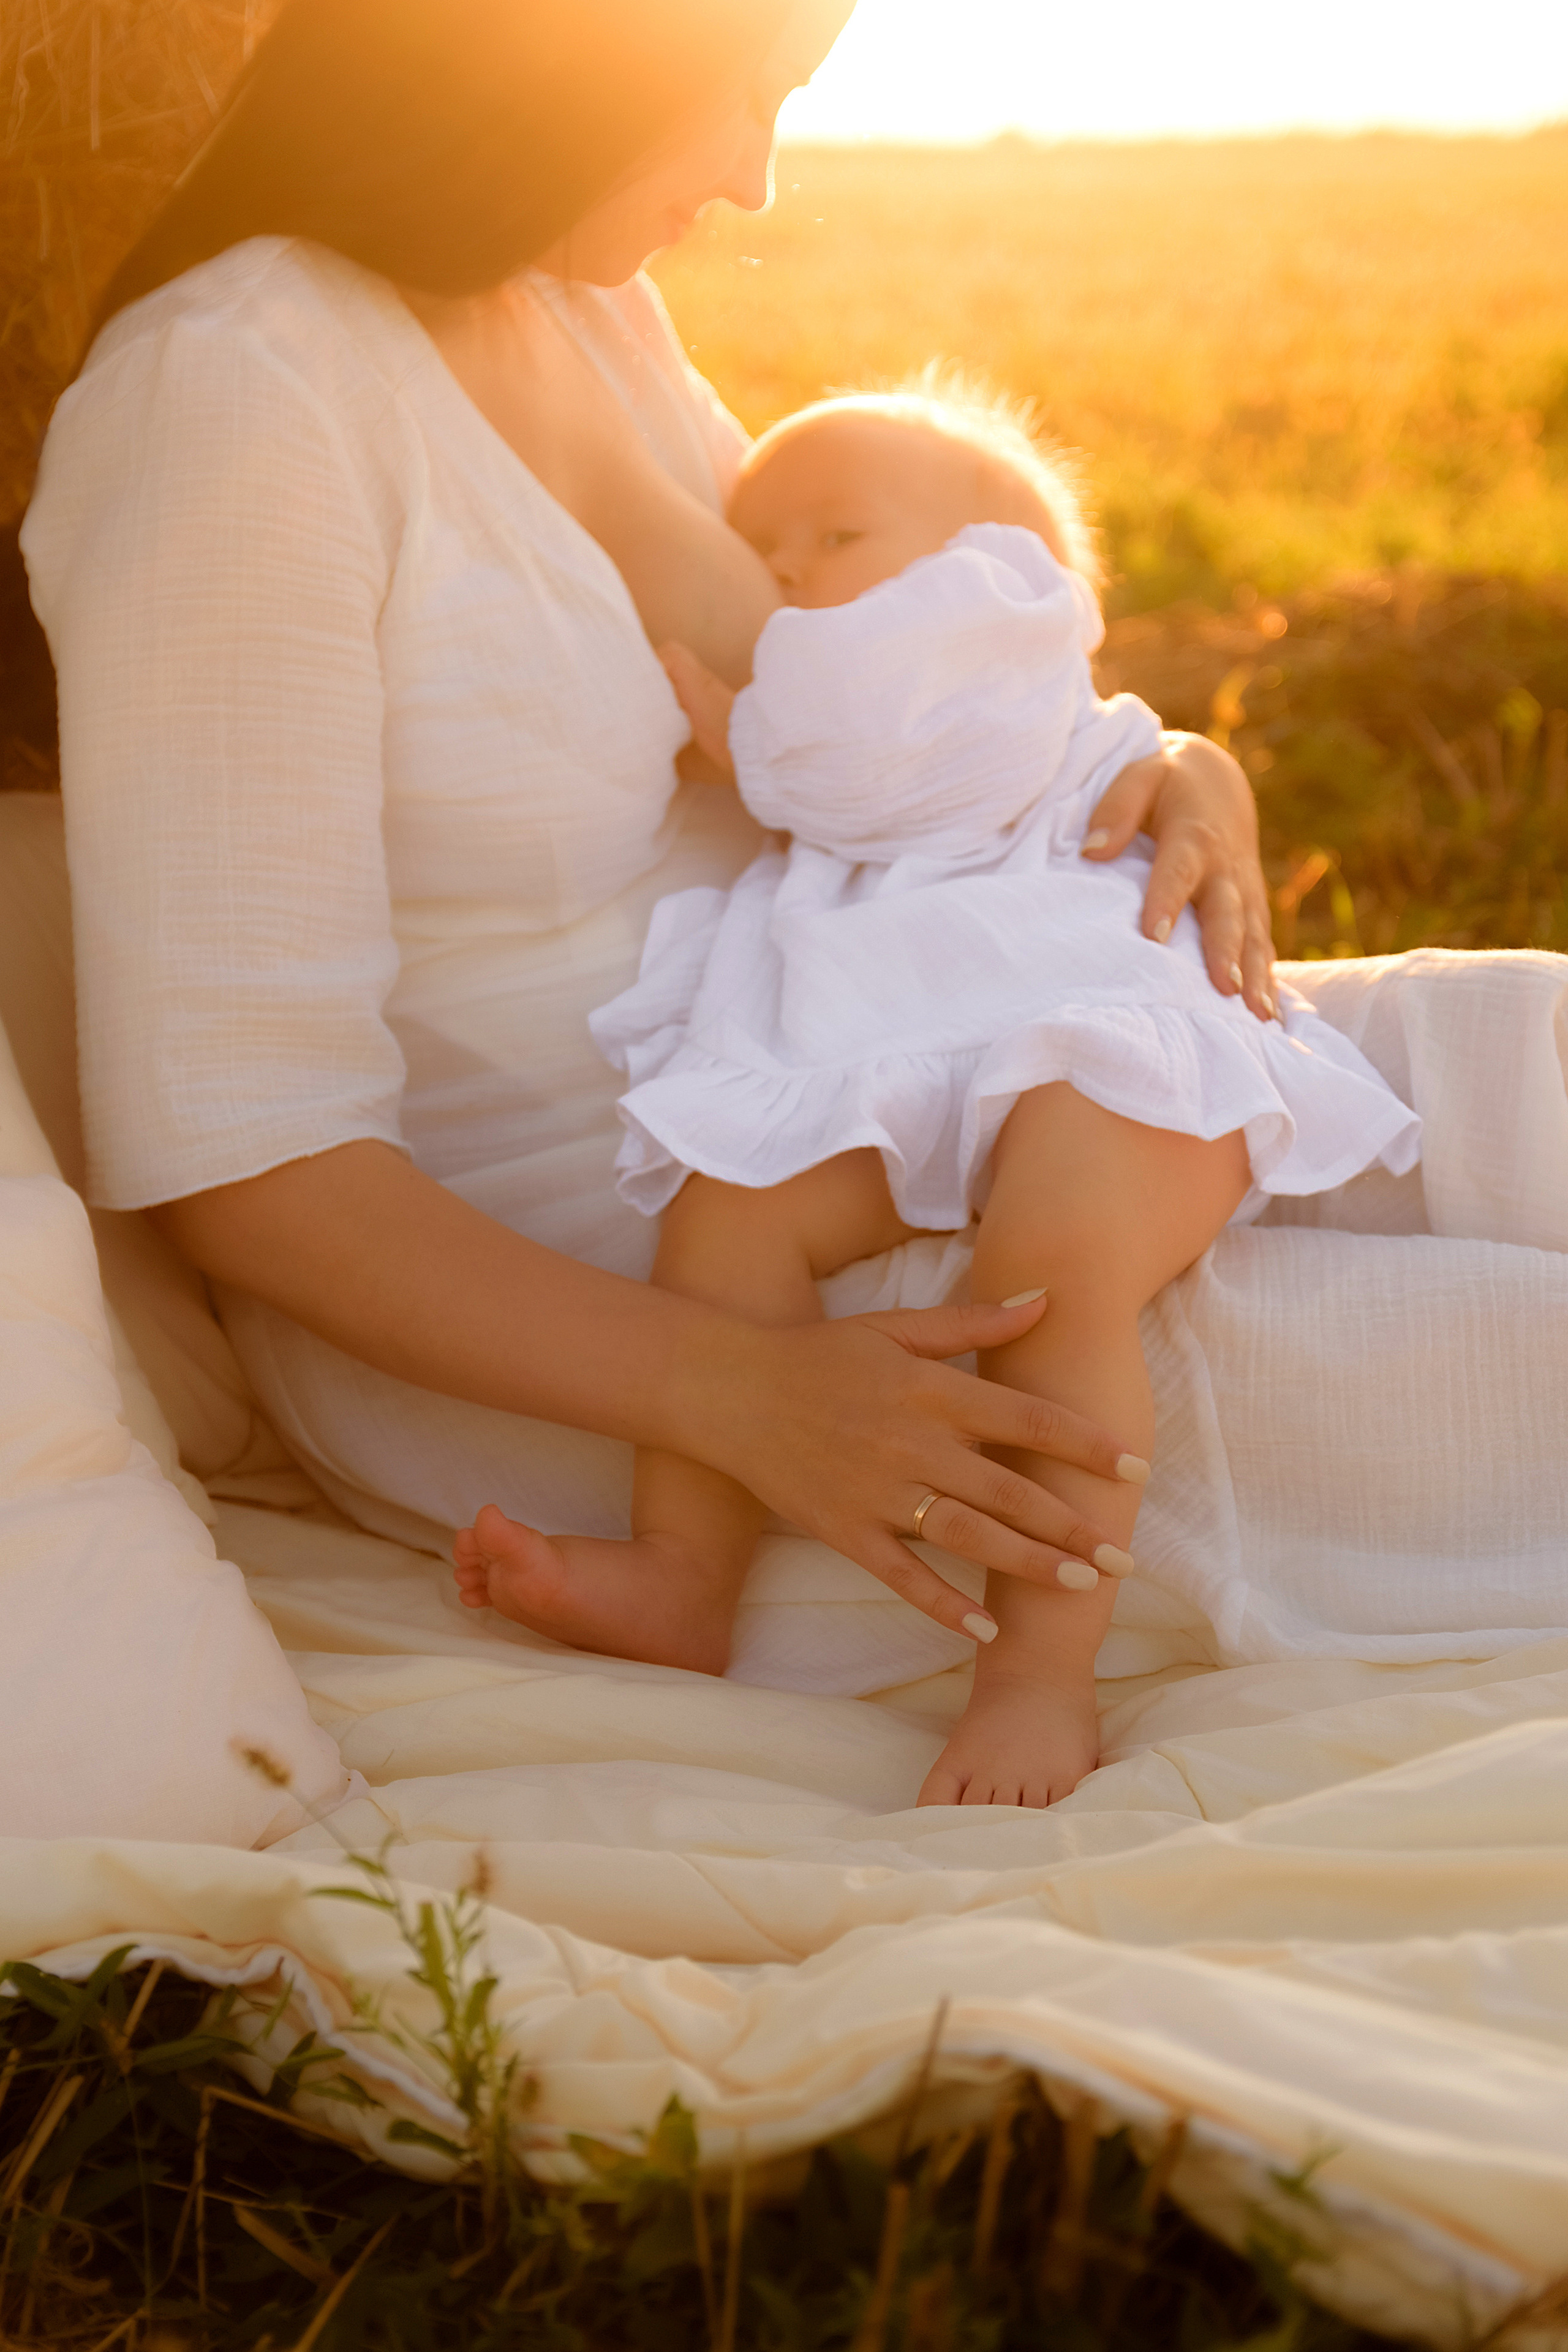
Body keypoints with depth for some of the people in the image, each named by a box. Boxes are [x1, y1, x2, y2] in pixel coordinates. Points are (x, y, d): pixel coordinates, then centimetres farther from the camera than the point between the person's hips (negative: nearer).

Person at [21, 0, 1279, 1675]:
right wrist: (739, 1392, -33)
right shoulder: (230, 397, -21)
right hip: (507, 1324, -9)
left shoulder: (593, 311, 6)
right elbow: (228, 1155, -23)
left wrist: (1172, 772, -5)